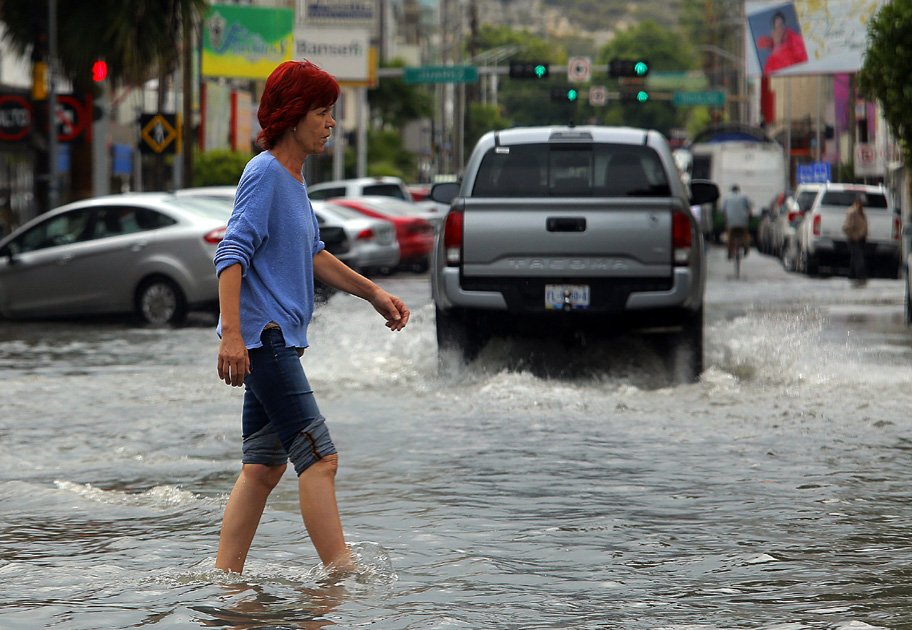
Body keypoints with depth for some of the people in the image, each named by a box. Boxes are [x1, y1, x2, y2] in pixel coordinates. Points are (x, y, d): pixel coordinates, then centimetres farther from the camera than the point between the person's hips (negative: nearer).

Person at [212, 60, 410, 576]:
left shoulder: (294, 179, 17)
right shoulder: (264, 174, -12)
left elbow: (313, 257, 29)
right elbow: (232, 256, -19)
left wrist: (373, 292, 25)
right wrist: (231, 334, -27)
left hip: (278, 339, 10)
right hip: (262, 338, -10)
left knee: (265, 465, 10)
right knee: (319, 458, -12)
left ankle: (226, 575, 13)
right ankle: (343, 572, -14)